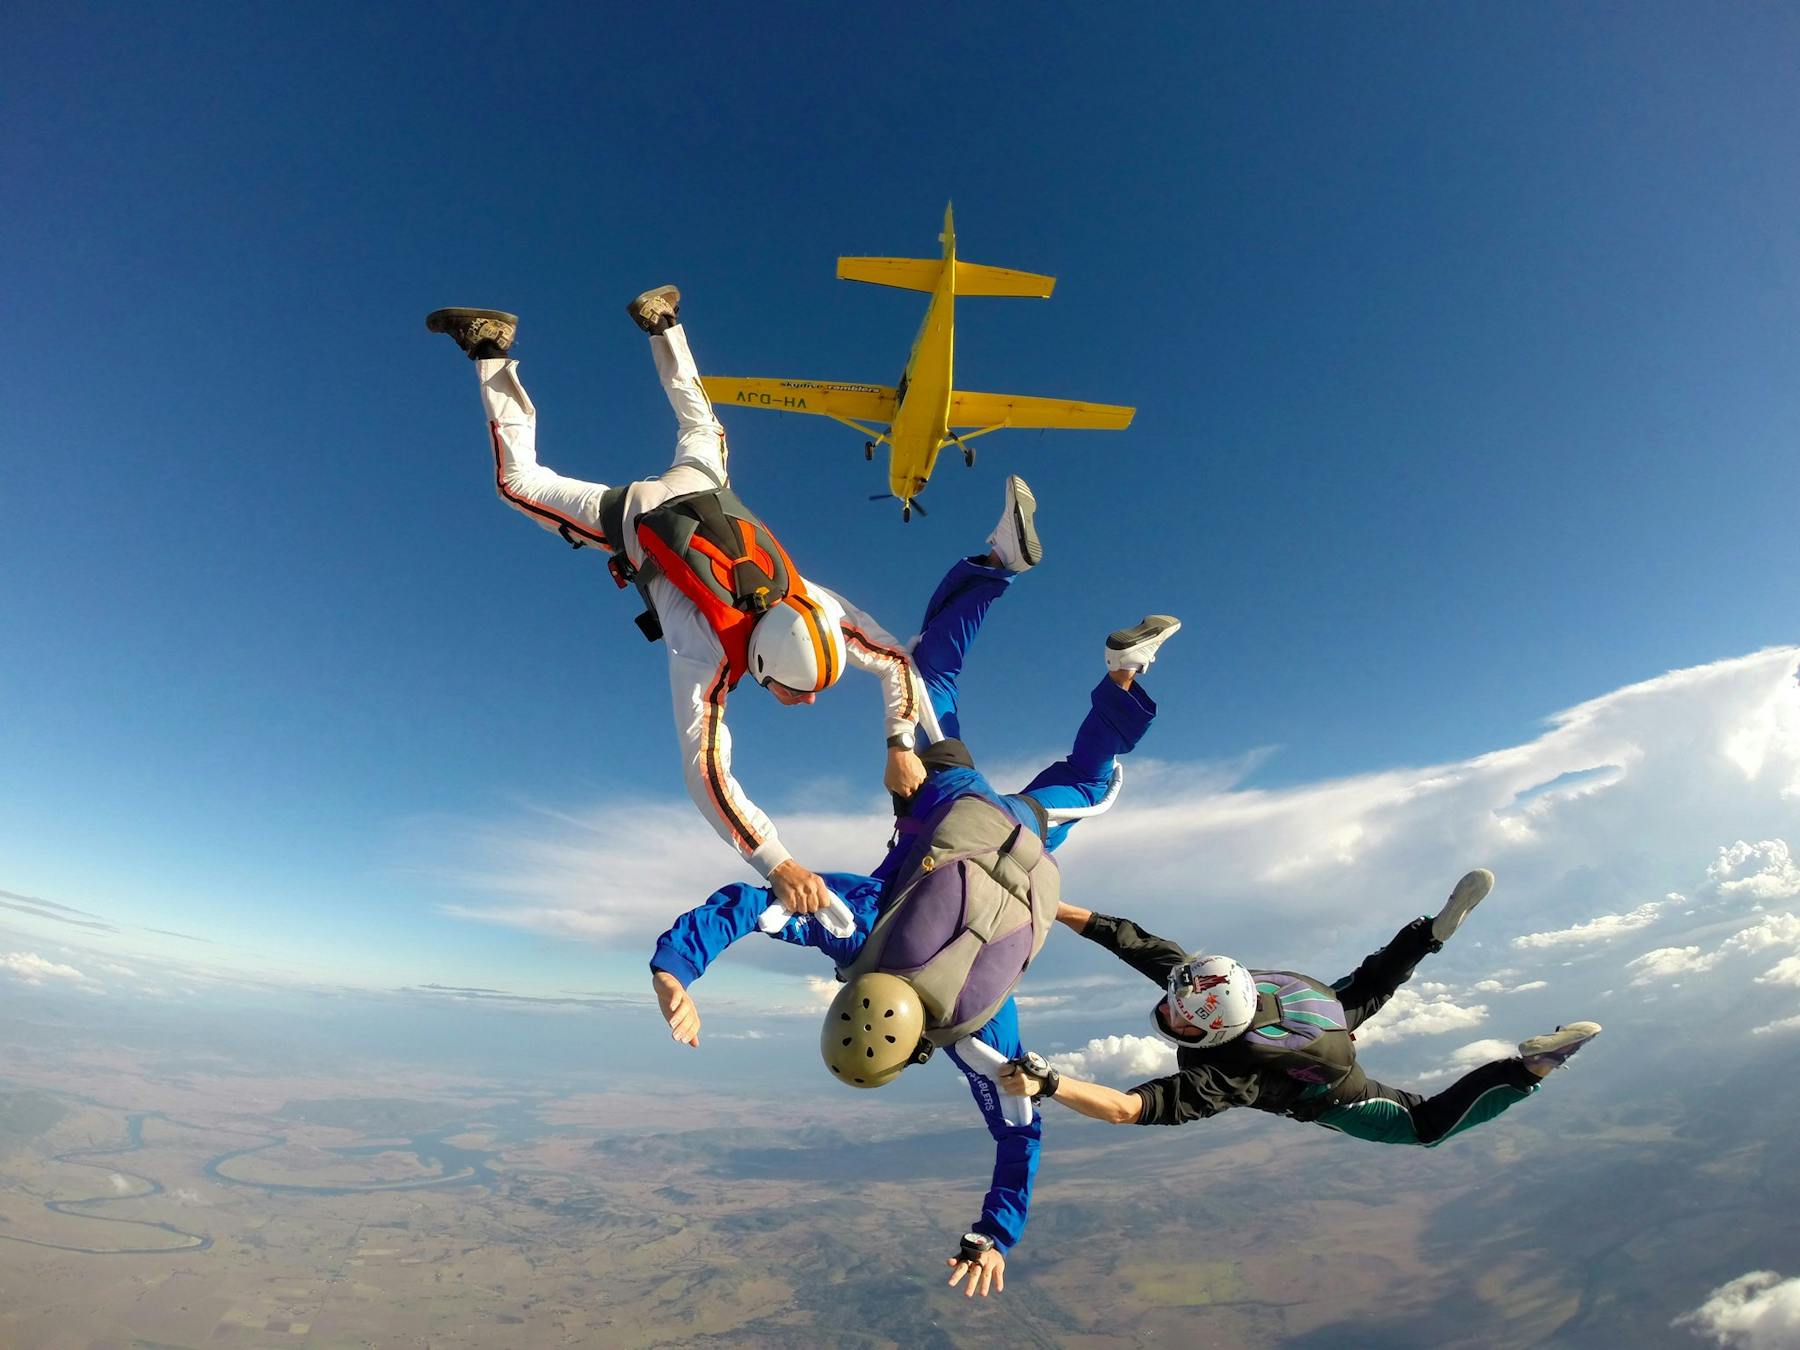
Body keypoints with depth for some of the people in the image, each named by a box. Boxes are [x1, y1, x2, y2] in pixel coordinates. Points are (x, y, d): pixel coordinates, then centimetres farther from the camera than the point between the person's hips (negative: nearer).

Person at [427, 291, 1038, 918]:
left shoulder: (815, 607, -31)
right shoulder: (707, 656, -41)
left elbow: (897, 661, -20)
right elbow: (705, 771, -45)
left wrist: (901, 746, -30)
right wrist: (777, 865, -51)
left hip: (700, 490, 4)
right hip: (630, 519, -4)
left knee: (701, 431, 36)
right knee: (519, 479, 19)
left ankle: (661, 323, 46)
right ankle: (491, 348, 25)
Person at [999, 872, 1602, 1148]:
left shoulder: (1220, 1077, -45)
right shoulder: (1195, 976, -33)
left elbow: (1132, 1108, -55)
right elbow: (1129, 937, -31)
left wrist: (1045, 1083, -63)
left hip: (1333, 1096, -4)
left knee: (1429, 1124, 18)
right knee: (1366, 987, 31)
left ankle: (1530, 1068, 13)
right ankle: (1438, 927, 22)